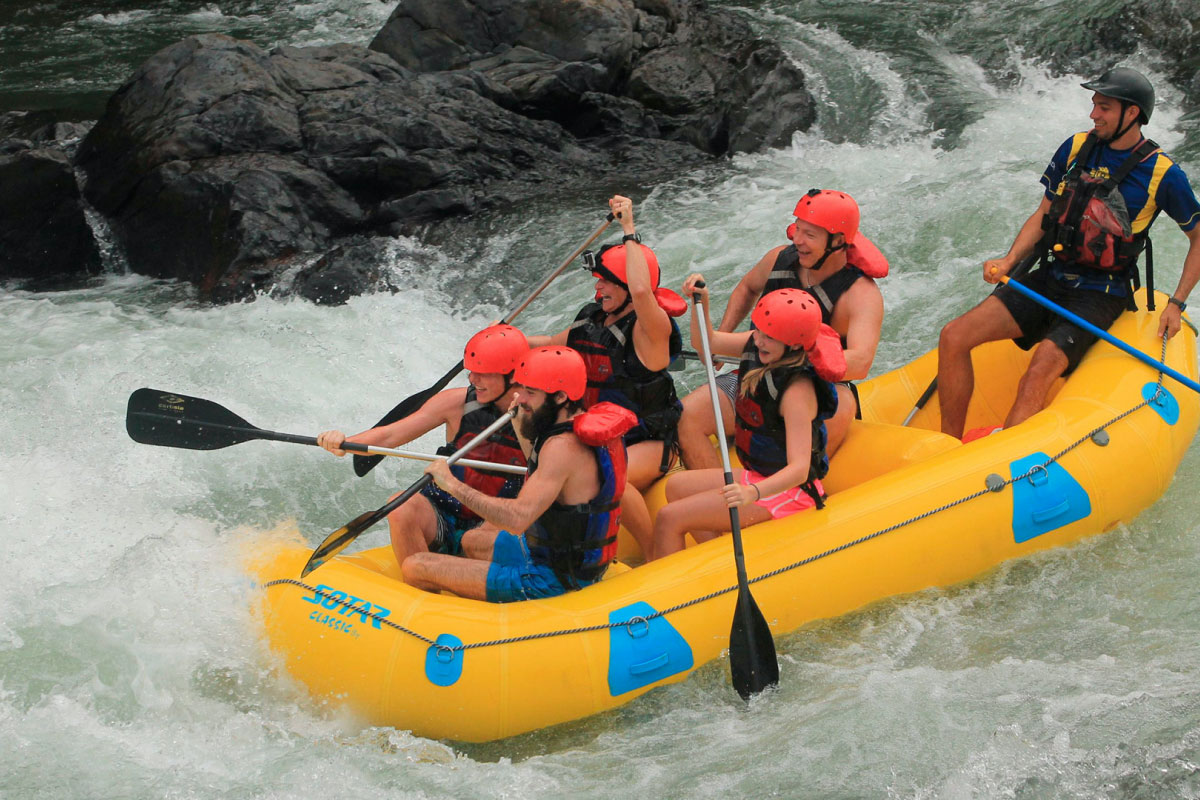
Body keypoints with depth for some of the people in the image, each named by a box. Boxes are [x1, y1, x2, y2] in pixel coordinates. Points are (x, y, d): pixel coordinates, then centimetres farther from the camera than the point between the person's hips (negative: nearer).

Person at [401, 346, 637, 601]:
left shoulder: (563, 446, -26)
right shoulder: (596, 425, 4)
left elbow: (519, 517, -35)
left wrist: (453, 484, -27)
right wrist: (523, 430, 17)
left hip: (550, 580, -10)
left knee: (415, 568, -9)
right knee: (471, 542, 35)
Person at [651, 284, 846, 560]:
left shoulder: (798, 391, -28)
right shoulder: (756, 346, -4)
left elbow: (799, 468, -35)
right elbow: (706, 342, 12)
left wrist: (753, 493, -51)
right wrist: (701, 301, -7)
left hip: (787, 490, -10)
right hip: (759, 477, 10)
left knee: (669, 519, -13)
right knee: (676, 486, 18)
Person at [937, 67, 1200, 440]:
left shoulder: (1162, 173, -6)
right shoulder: (1077, 148, 6)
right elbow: (1043, 215, 12)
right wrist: (1008, 261, -5)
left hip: (1099, 296, -5)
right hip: (1049, 280, 5)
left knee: (1039, 373, -31)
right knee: (954, 337, -14)